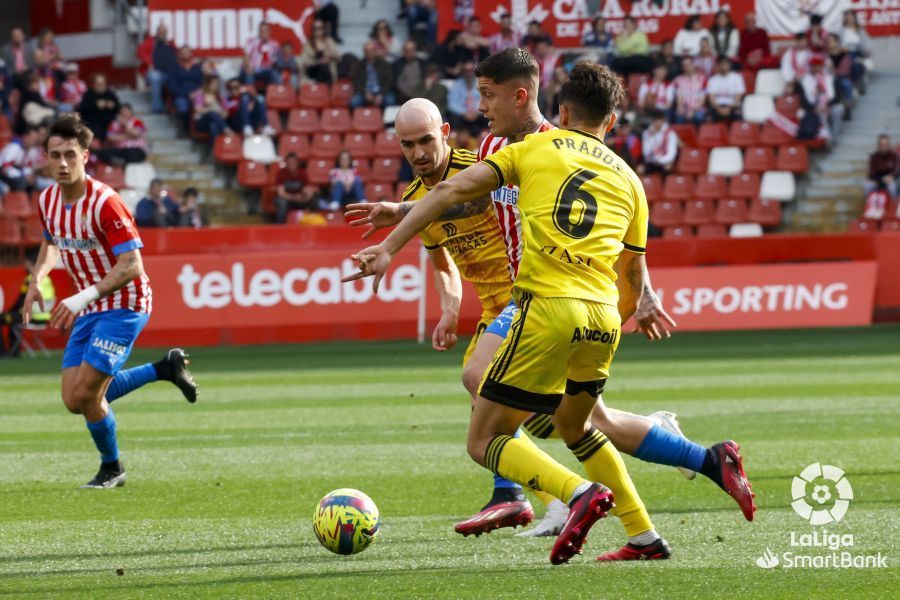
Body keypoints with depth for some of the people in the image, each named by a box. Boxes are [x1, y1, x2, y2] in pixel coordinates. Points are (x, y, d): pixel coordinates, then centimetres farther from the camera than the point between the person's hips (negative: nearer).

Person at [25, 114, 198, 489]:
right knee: (73, 400, 1)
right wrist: (36, 282, 2)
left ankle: (111, 468, 13)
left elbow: (131, 265, -25)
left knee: (85, 393, -14)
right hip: (90, 308, 8)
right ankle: (165, 368, 19)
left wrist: (83, 298, -32)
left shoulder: (104, 202, -23)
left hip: (124, 305, -8)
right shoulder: (47, 201, 1)